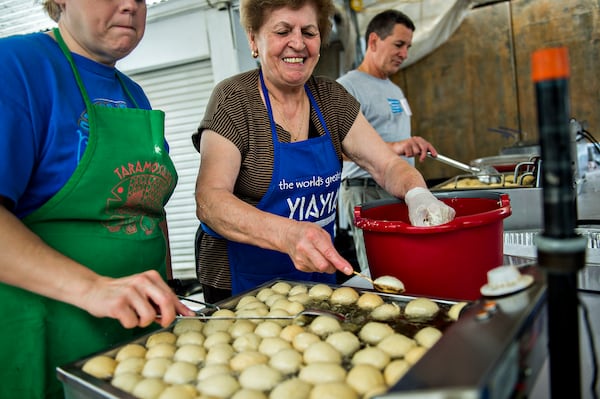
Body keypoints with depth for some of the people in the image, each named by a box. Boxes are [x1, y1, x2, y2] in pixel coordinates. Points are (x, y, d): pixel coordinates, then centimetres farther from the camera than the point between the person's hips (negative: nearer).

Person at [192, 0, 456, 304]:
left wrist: (418, 195, -25)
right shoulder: (234, 100, -15)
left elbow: (387, 164, -2)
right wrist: (288, 234, -43)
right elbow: (209, 201, -26)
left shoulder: (331, 98, 0)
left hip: (318, 275, 5)